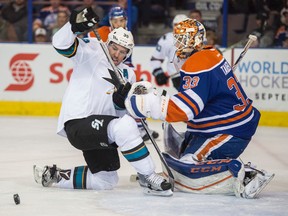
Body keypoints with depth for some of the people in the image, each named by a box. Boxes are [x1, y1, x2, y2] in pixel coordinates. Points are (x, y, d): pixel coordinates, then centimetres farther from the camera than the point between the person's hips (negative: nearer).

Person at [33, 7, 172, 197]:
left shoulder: (127, 75, 13)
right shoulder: (92, 53, -3)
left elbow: (122, 112, 8)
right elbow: (62, 44, -19)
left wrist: (122, 100, -14)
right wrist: (74, 26, -37)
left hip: (99, 129, 9)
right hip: (77, 123, -9)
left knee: (106, 181, 14)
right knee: (124, 126, -34)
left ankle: (54, 175, 29)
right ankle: (148, 178, -26)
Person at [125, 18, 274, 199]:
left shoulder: (198, 65, -19)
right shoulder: (210, 56, 13)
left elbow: (185, 108, -28)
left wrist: (148, 104, -25)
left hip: (228, 132, -11)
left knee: (187, 172, -16)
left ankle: (240, 172, -25)